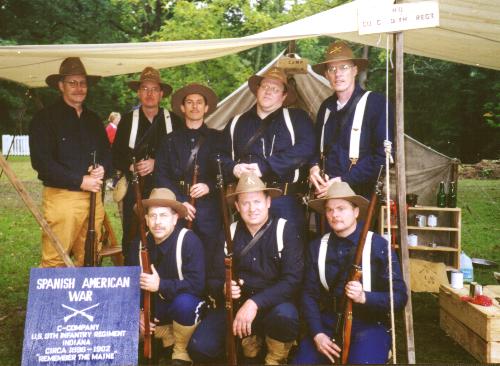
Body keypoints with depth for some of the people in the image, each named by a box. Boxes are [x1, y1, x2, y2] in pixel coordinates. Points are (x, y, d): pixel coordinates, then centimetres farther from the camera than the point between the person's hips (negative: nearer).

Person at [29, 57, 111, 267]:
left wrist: (102, 170, -5)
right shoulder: (45, 118, 0)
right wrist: (80, 181, -13)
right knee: (54, 261, -6)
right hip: (61, 197, -5)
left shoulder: (93, 120, 19)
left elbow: (107, 154, 20)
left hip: (93, 197, 5)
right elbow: (41, 161, -9)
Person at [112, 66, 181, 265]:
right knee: (132, 239, -1)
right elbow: (116, 156, 8)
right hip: (135, 189, 1)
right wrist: (132, 167, -11)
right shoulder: (128, 120, 9)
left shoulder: (173, 121, 7)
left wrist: (156, 164, -8)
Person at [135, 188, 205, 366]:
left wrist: (160, 285, -37)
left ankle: (180, 352, -8)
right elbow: (136, 282, 0)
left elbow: (197, 284, -29)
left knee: (184, 303, -37)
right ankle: (168, 339, 14)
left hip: (186, 302, -6)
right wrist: (139, 310, -15)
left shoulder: (189, 240, -24)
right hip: (158, 303, 6)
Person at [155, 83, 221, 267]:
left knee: (208, 259, -4)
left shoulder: (217, 139, 11)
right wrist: (180, 201, -6)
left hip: (208, 210, -1)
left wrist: (209, 187, -12)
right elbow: (161, 176, 7)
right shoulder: (170, 140, 15)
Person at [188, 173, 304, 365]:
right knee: (199, 348, -17)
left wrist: (255, 303, -30)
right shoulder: (230, 233, 5)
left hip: (273, 303, -3)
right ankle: (250, 340, 12)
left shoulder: (285, 230, -8)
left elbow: (292, 279, -18)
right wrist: (223, 289, -21)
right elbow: (214, 279, 5)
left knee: (285, 315, -38)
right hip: (236, 304, 3)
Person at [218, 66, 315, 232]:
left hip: (284, 200, -3)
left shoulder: (296, 118, 6)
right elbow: (222, 155, 18)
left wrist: (265, 166, -16)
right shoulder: (237, 123, 18)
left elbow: (305, 149, -10)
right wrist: (233, 168, -7)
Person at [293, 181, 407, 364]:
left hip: (370, 324, -3)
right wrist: (317, 333, -11)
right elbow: (309, 294, 3)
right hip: (328, 322, 3)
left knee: (362, 359, -30)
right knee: (302, 360, -16)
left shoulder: (378, 246, -7)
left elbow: (399, 296, -8)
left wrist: (364, 297, -25)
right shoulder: (316, 247, 5)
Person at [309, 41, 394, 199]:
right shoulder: (326, 107, 13)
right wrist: (314, 167, 3)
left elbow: (383, 155, -11)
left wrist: (345, 180, -15)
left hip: (360, 194, -4)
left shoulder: (376, 102, -5)